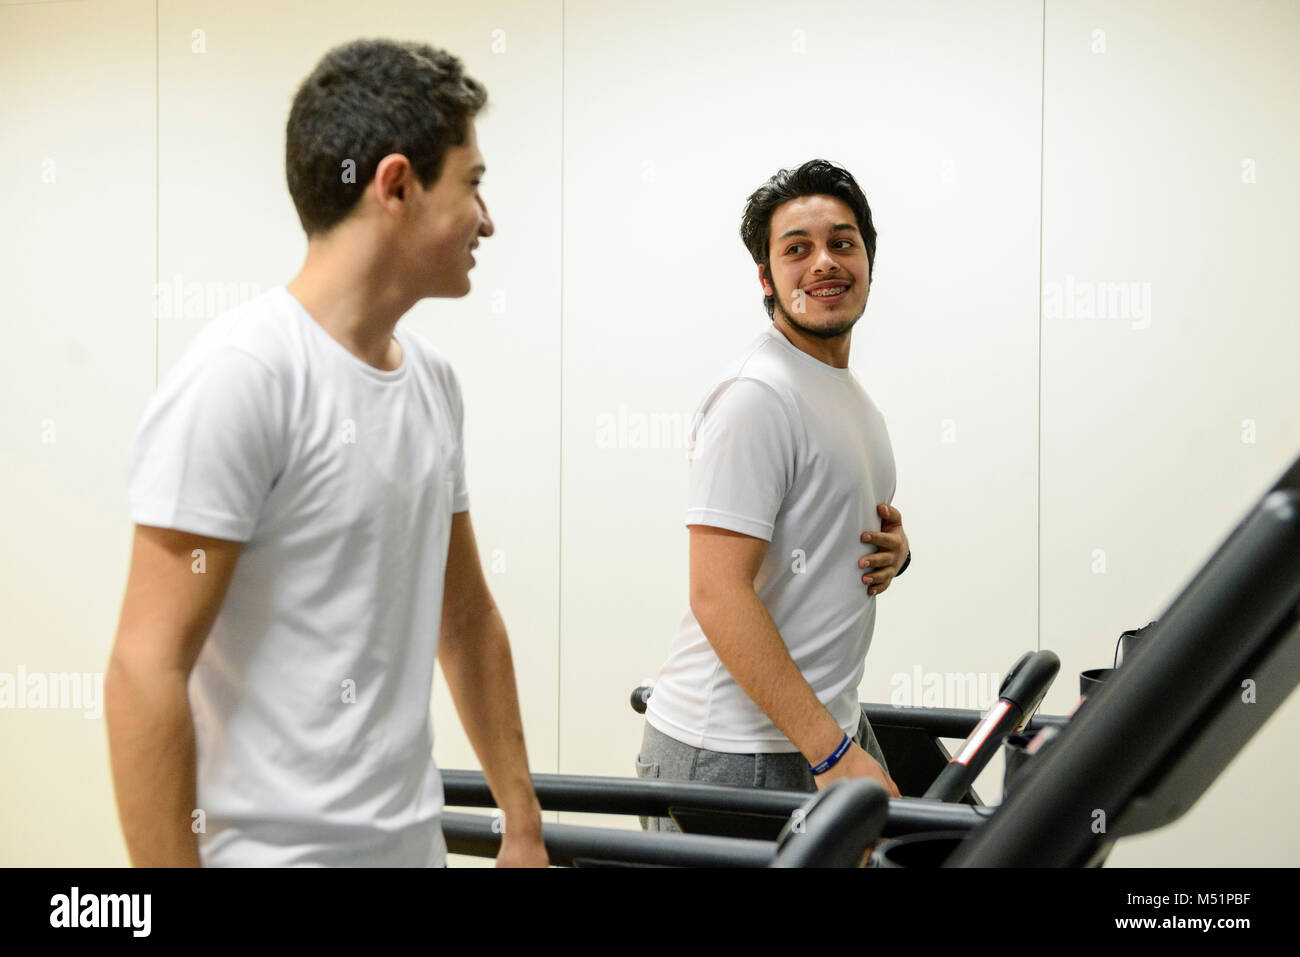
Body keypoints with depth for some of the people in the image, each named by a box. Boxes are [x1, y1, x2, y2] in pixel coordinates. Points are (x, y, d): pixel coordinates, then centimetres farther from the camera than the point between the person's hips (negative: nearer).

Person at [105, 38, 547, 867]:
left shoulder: (433, 379, 9)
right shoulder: (241, 375, -17)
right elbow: (146, 672, -19)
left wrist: (525, 828, 16)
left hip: (413, 846, 8)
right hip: (281, 847, -8)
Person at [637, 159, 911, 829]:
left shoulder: (851, 395, 15)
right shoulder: (757, 396, -15)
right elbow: (720, 596, -22)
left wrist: (890, 548, 3)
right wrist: (832, 752, -24)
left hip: (828, 724, 9)